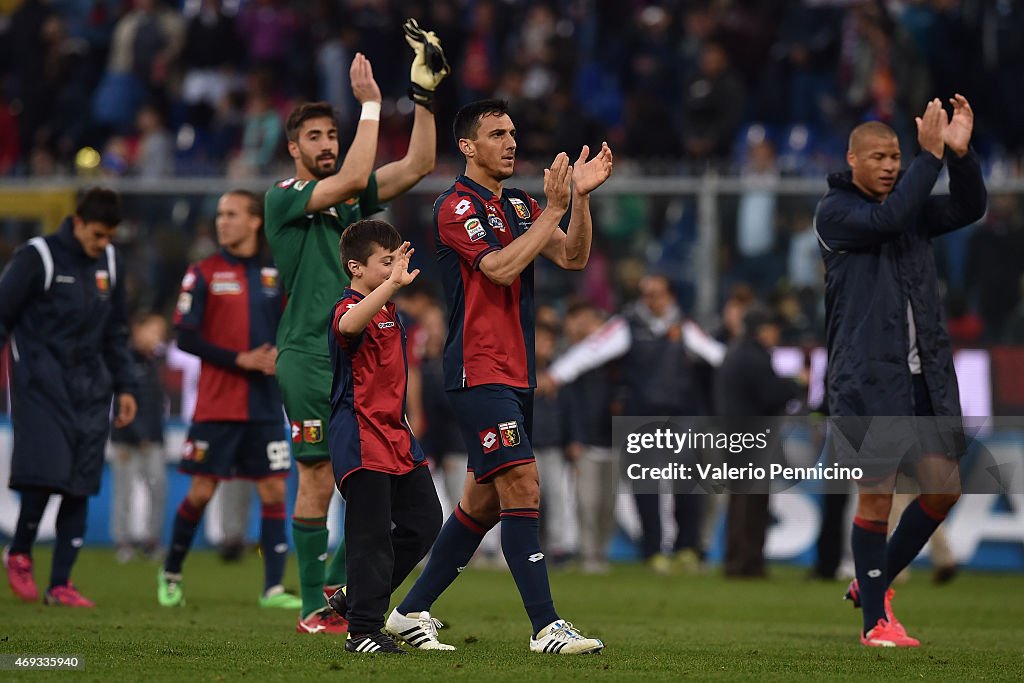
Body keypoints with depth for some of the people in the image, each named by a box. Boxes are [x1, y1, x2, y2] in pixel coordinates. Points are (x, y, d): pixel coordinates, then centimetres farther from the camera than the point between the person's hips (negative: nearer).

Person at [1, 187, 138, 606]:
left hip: (90, 393, 5)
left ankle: (60, 584, 4)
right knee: (46, 473, -16)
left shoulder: (110, 265, 12)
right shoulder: (37, 258, -6)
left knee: (81, 487, -1)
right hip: (42, 386, -5)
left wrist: (124, 387, 17)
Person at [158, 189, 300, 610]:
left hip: (265, 406, 3)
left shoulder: (275, 274, 9)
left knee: (274, 491, -2)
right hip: (216, 406, -3)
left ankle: (273, 588, 0)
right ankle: (171, 573, 19)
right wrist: (241, 360, -15)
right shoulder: (203, 274, -1)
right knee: (201, 492, -1)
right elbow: (186, 338, -7)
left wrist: (281, 355, -8)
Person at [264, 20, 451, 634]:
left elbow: (418, 166, 8)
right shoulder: (285, 198, -4)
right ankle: (313, 610, 1)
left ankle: (338, 579, 18)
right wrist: (371, 103, -18)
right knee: (319, 483, -5)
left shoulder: (354, 198, 15)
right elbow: (352, 179, -19)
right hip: (311, 359, -7)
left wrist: (425, 94, 0)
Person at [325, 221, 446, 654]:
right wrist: (393, 283, -50)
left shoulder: (389, 310, 16)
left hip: (395, 433, 9)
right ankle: (363, 631, -4)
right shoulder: (351, 308, -14)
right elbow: (348, 325, -42)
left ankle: (360, 596, 23)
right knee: (372, 533, -9)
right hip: (361, 438, -9)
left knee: (424, 521, 11)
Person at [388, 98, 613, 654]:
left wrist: (581, 196, -8)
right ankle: (546, 627, -19)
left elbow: (572, 257, 5)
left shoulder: (519, 206, 16)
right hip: (477, 373, -9)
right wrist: (553, 210, -19)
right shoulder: (457, 206, -9)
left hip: (516, 374, 9)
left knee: (483, 502, 12)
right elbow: (501, 267, -20)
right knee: (522, 486, -16)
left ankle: (410, 612, 21)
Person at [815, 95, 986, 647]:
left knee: (943, 488, 3)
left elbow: (968, 209, 1)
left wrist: (960, 153, -15)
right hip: (868, 379, -6)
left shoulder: (913, 207, 14)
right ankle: (875, 621, 6)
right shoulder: (834, 213, -4)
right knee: (877, 494, -5)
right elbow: (887, 219, -21)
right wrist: (931, 154, -21)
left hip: (926, 374, 6)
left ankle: (875, 583, 23)